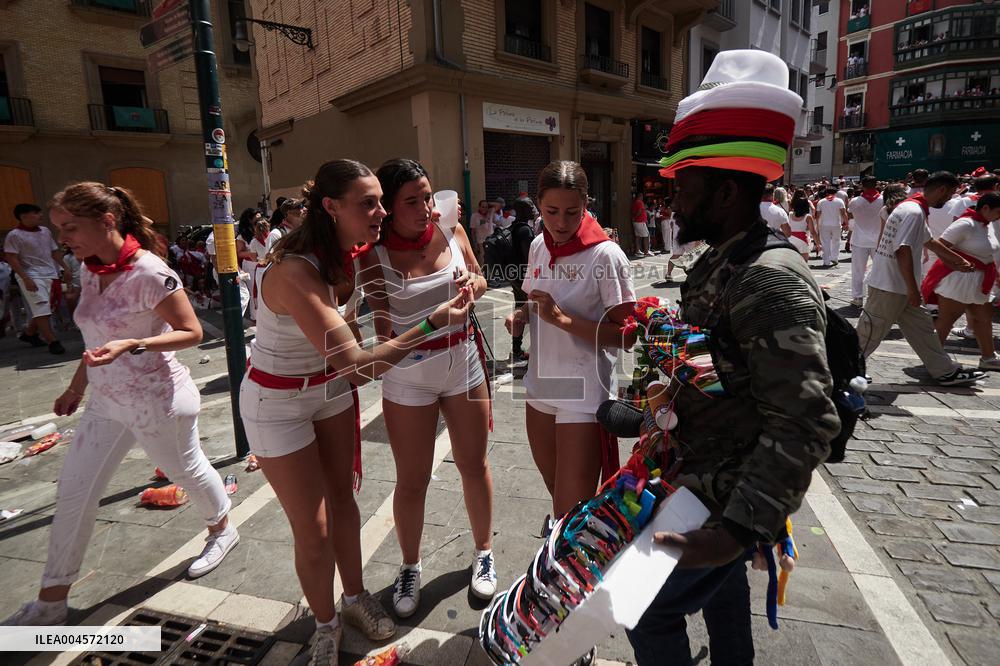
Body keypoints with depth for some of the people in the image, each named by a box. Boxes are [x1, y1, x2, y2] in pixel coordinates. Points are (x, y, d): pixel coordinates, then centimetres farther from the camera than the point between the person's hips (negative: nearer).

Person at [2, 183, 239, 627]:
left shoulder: (149, 273, -22)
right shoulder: (92, 272, 2)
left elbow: (192, 333, -19)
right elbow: (98, 338, 14)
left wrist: (131, 346, -32)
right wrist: (77, 386, 19)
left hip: (158, 402, -7)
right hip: (107, 403, 8)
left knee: (187, 470, 15)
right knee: (72, 495, 11)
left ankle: (221, 531, 44)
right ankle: (51, 600, 28)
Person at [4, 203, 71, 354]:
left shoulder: (45, 231, 12)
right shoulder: (14, 235, -7)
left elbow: (54, 251, 21)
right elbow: (12, 259, -11)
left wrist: (64, 267, 13)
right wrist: (25, 278, -19)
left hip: (50, 275, 7)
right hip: (32, 276, -7)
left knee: (45, 309, 11)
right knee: (42, 309, -11)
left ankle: (29, 333, 30)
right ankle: (52, 341, -12)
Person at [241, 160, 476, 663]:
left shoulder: (344, 254, -9)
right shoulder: (294, 272, -34)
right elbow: (357, 367, -40)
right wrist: (433, 322, -39)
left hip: (330, 387, 7)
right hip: (277, 403, -7)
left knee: (342, 497, 18)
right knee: (313, 531, 4)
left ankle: (355, 598, 40)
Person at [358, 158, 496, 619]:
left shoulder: (451, 231, -4)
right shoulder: (374, 255, -12)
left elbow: (479, 279, 11)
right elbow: (382, 331, -11)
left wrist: (473, 283, -11)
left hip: (463, 363, 3)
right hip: (408, 376, -2)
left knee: (474, 464, 15)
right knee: (411, 480, 9)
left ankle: (483, 551, 39)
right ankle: (409, 568, 35)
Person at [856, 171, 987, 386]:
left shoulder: (911, 207, 15)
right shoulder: (914, 212, -18)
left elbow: (929, 241, 29)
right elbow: (903, 251, -26)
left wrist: (958, 260, 40)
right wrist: (913, 289, -22)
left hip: (898, 287, 11)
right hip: (889, 287, -11)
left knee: (921, 327, 17)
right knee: (870, 334, -2)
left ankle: (946, 371, 27)